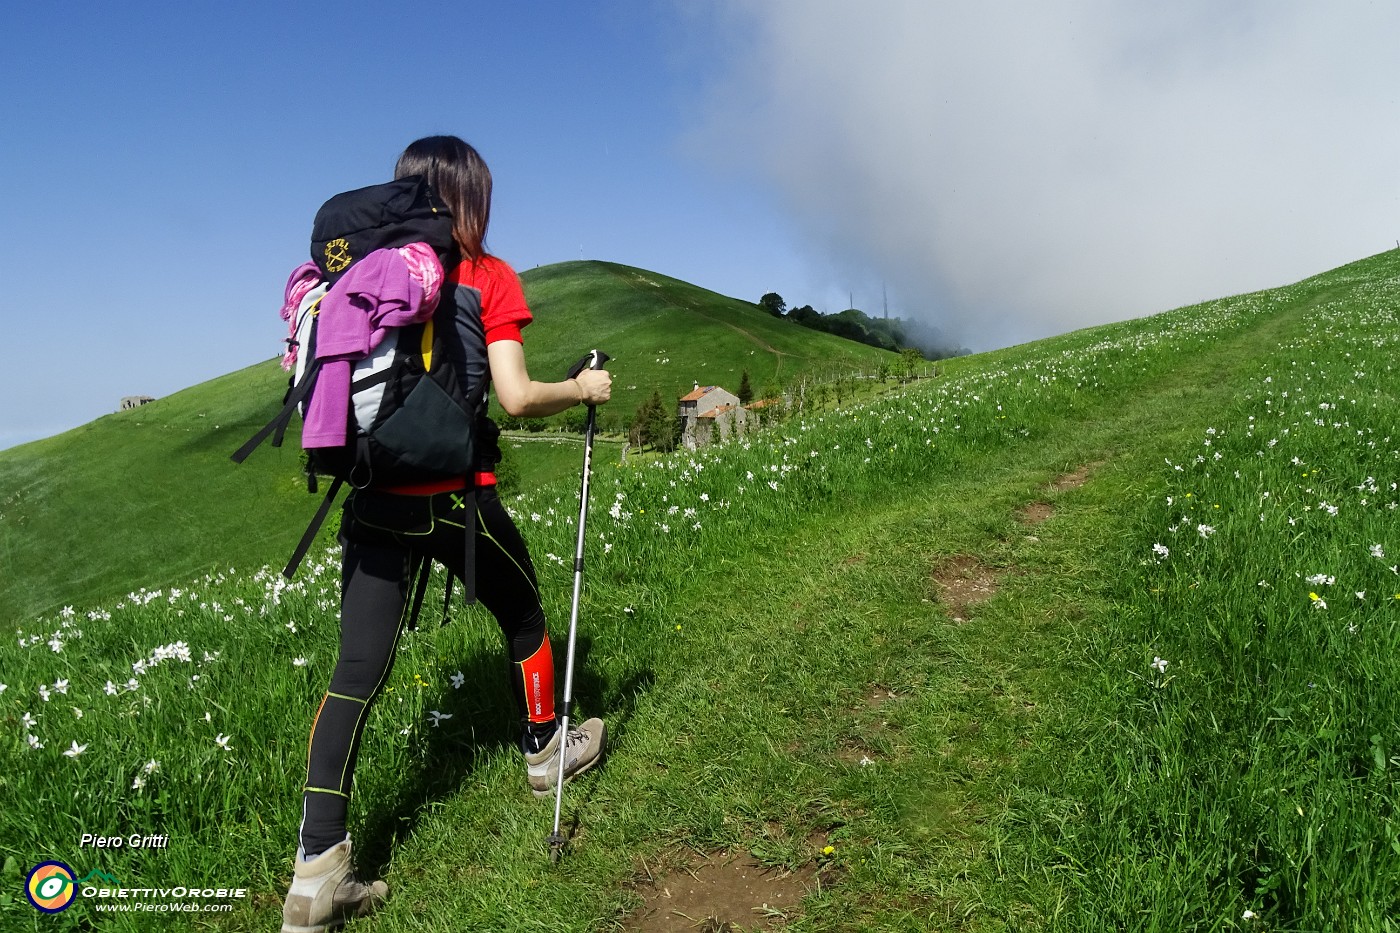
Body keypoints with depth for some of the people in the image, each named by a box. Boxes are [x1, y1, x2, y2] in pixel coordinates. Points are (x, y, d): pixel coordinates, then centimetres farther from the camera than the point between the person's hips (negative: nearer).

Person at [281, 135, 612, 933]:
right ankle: (546, 749, 42)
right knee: (523, 614, 22)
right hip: (456, 497, -4)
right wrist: (584, 389, 4)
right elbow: (517, 397, -13)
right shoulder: (489, 278, -5)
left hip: (376, 498, 4)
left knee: (358, 671, 3)